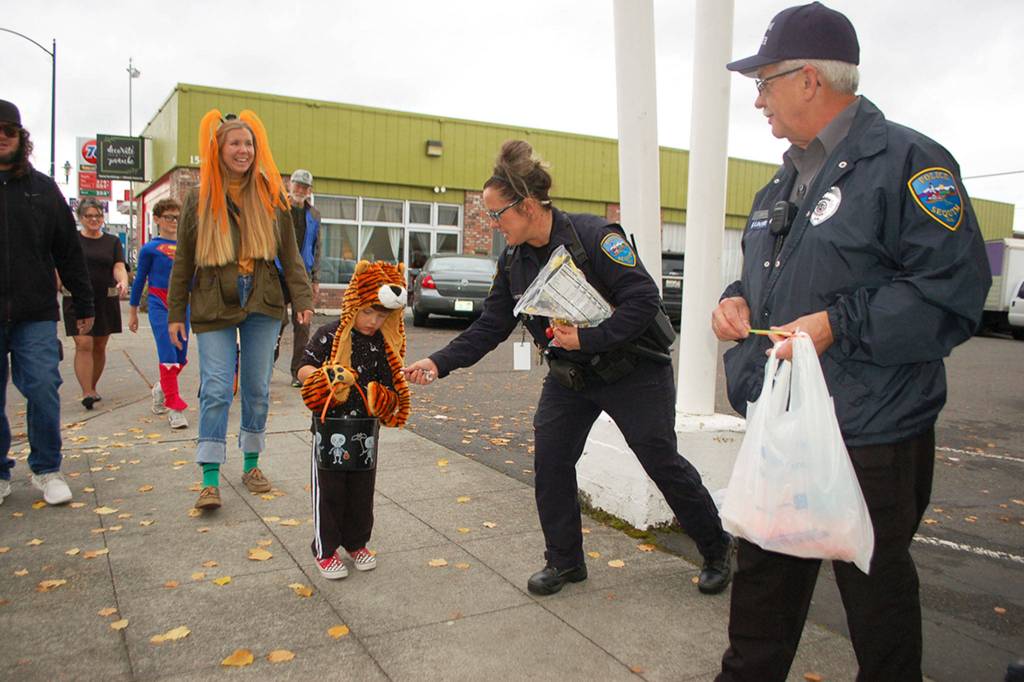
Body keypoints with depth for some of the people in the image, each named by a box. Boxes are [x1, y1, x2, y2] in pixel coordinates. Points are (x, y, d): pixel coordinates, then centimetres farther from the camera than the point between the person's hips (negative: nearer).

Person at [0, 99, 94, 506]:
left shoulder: (42, 188, 10)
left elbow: (69, 252, 11)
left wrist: (84, 305, 9)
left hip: (35, 315, 0)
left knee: (43, 389, -4)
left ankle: (46, 471, 12)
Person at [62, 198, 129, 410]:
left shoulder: (112, 242, 9)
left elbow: (119, 267, -2)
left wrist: (123, 282, -23)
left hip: (106, 299, 2)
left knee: (99, 346, 9)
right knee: (84, 345, -12)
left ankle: (92, 388, 25)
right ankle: (86, 392, -13)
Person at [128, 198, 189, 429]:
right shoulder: (150, 248, 0)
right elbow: (140, 280, 6)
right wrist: (133, 312, 9)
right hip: (159, 303, -4)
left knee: (181, 357, 10)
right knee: (168, 356, -10)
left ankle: (161, 388, 38)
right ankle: (175, 407, -4)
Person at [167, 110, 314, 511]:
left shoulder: (271, 196, 4)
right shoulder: (199, 199, 1)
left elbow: (290, 255, 6)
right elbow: (183, 262, 5)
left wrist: (302, 299, -3)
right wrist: (175, 314, 4)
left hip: (262, 304, 2)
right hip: (214, 308, -1)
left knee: (257, 388, 9)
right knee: (216, 391, -6)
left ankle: (251, 464, 23)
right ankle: (210, 480, 0)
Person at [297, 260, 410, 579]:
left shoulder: (384, 345, 2)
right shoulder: (329, 335, -10)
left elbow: (389, 382, 9)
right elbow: (304, 369, -8)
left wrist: (385, 401, -11)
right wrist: (326, 377, -27)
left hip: (366, 429, 4)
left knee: (362, 490, 14)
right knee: (328, 490, 6)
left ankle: (356, 543, 32)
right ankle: (325, 549, 21)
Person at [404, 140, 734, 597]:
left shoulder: (594, 235, -23)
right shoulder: (513, 261, -2)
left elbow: (644, 299, -26)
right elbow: (490, 327, 0)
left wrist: (586, 339, -29)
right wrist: (440, 362, -11)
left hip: (633, 370, -6)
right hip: (569, 375, 6)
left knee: (664, 464, 3)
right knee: (549, 459, -3)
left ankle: (717, 550, 27)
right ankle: (564, 561, 17)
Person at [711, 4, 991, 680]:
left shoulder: (907, 162, -11)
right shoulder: (785, 183, 15)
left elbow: (953, 293, -18)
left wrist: (837, 325, -23)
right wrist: (738, 300, 5)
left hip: (871, 440, -8)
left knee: (877, 590, 11)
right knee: (763, 579, 19)